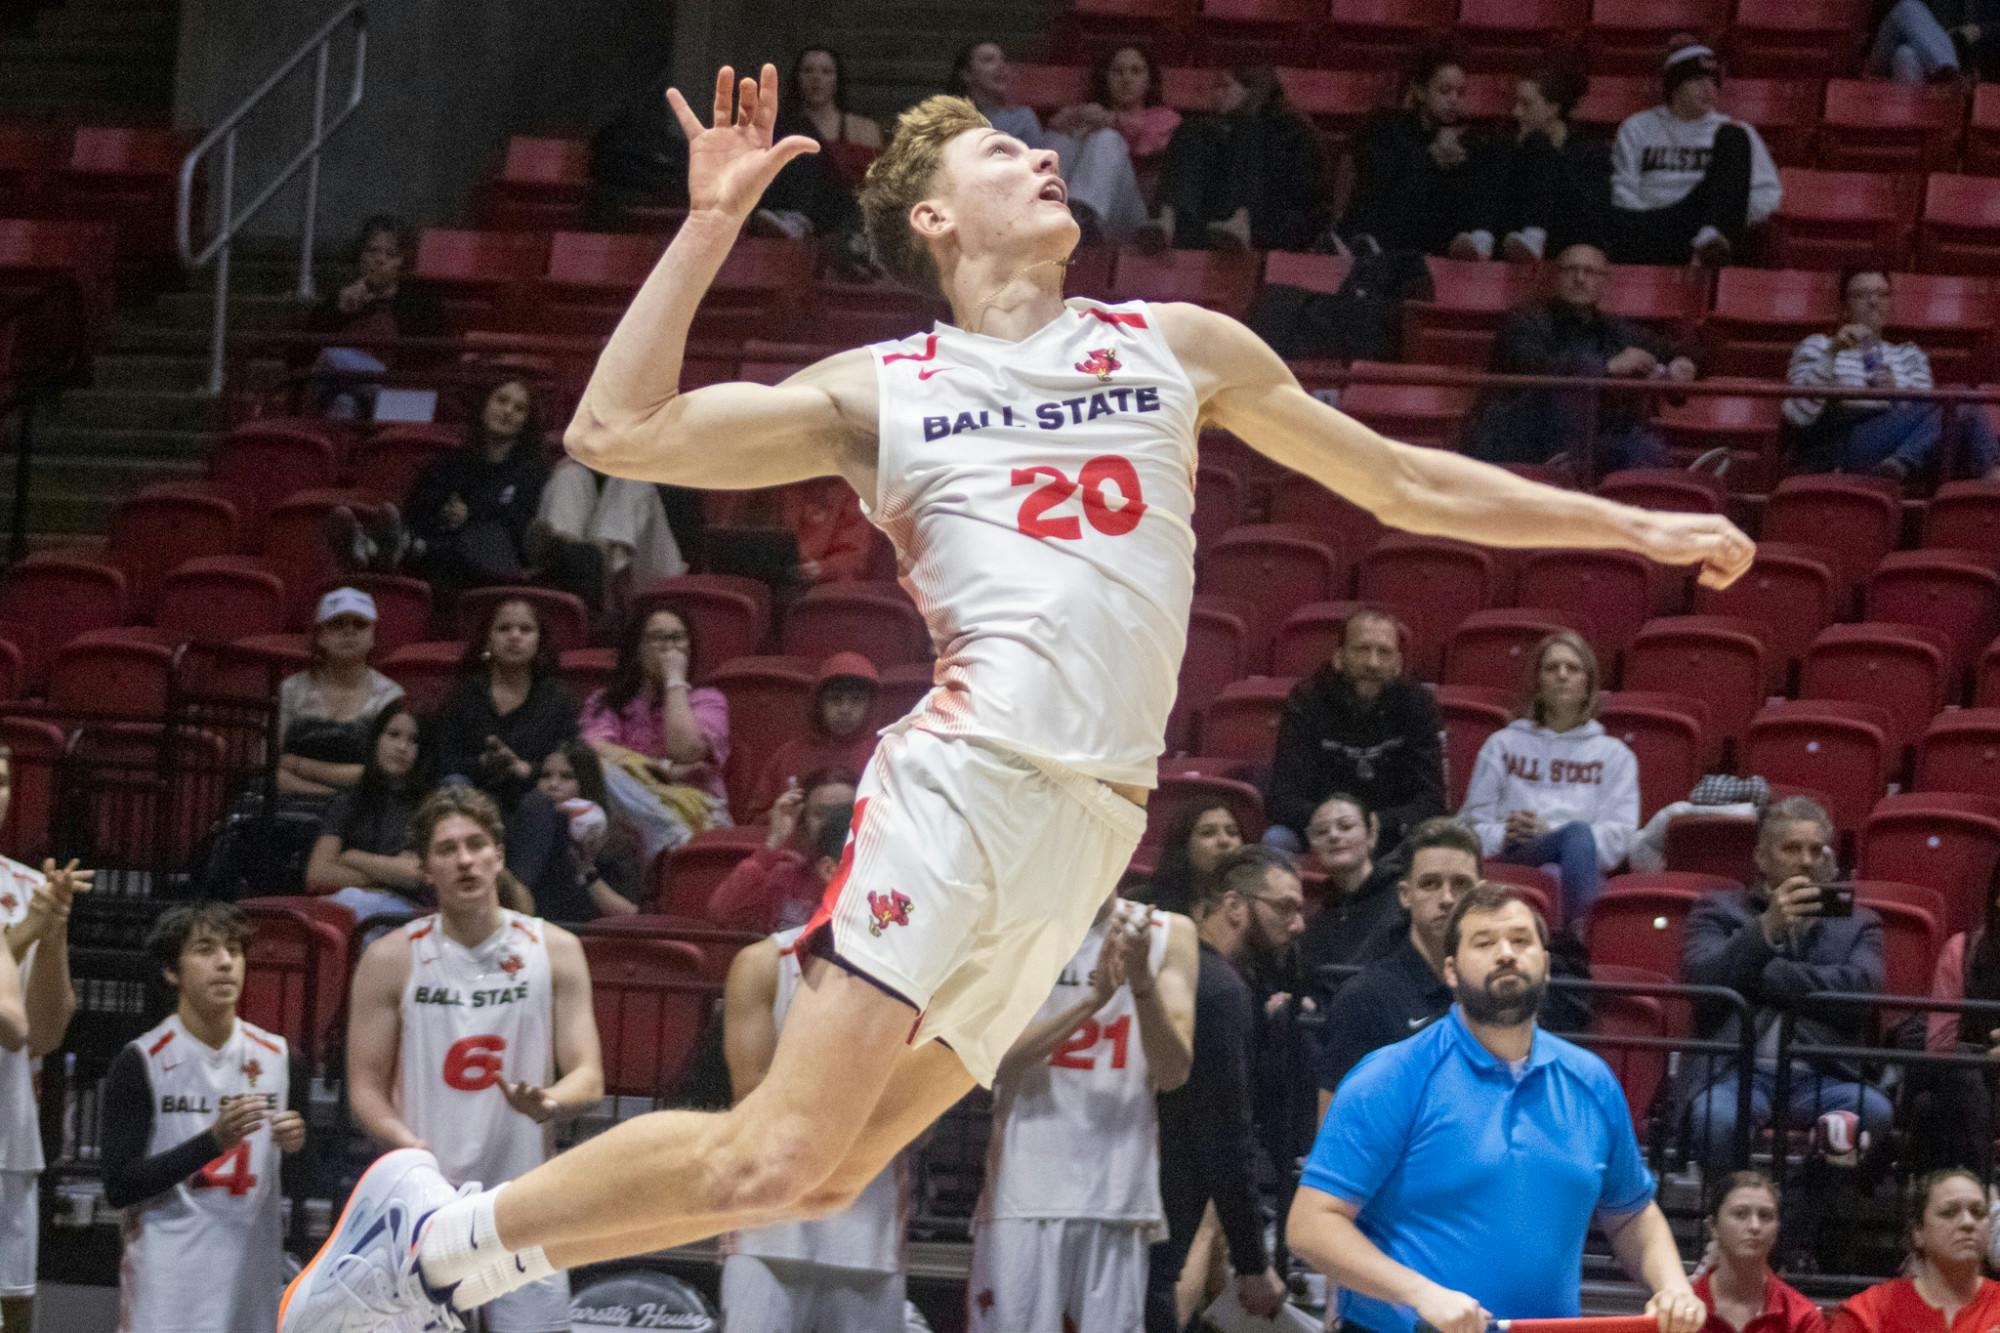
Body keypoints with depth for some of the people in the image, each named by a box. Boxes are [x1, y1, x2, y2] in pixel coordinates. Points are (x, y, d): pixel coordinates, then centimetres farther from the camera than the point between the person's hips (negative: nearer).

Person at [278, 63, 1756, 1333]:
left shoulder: (1180, 347, 21)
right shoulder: (880, 394, 12)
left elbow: (1403, 482, 28)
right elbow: (615, 432, 5)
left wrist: (1633, 527, 26)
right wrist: (713, 221, 2)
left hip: (1095, 823, 3)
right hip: (968, 776, -3)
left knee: (823, 1173, -5)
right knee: (784, 1151, -18)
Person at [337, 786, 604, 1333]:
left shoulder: (553, 950, 4)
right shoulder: (392, 959, 2)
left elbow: (588, 1077, 1)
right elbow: (365, 1087, 3)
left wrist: (548, 1103, -24)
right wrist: (409, 1146, -18)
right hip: (425, 1208, 0)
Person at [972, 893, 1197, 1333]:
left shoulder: (1168, 935, 6)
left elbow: (1173, 1073, 0)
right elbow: (992, 1057, -9)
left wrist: (1142, 982, -16)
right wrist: (1092, 1000, -19)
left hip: (1118, 1194, 2)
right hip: (1025, 1193, -2)